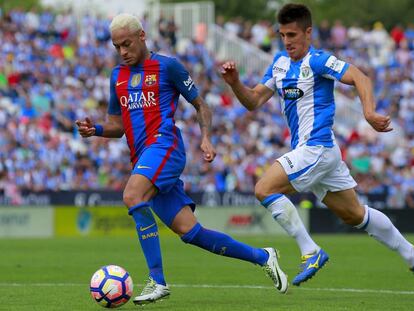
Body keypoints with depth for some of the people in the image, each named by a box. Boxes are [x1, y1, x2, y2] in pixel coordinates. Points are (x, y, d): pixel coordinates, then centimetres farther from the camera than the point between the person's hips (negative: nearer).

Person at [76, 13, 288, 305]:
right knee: (189, 231, -1)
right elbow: (118, 126, 24)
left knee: (132, 196, -32)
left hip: (164, 145, -6)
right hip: (143, 159, 6)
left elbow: (201, 105, 6)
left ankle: (158, 281, -30)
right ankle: (262, 256, 14)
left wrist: (206, 138, -9)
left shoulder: (167, 66, 2)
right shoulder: (117, 76, 20)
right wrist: (95, 129, 3)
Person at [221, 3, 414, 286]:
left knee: (265, 189, -15)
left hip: (317, 148, -9)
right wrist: (235, 83, -6)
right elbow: (254, 101, 13)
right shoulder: (280, 62, 13)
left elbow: (360, 78, -23)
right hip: (307, 150, 9)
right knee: (354, 214, 15)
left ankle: (311, 252, -12)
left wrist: (369, 114, -39)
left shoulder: (318, 61, -12)